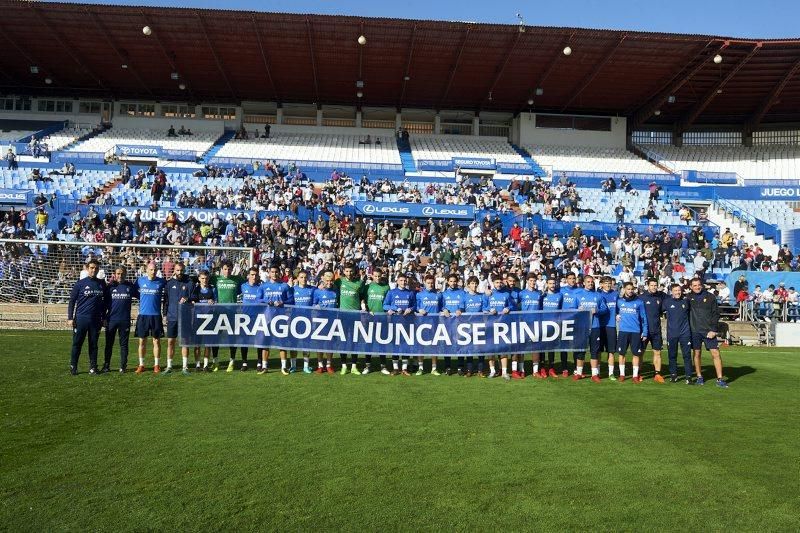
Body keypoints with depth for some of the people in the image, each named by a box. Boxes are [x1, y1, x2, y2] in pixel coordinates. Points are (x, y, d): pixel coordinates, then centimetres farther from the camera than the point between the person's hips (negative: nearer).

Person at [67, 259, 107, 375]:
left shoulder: (102, 284, 8)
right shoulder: (80, 283, -1)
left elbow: (104, 301, 14)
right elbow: (72, 301, 2)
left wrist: (103, 318, 11)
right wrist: (70, 318, -4)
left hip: (96, 320, 2)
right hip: (81, 319, -2)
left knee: (93, 344, 7)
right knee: (77, 344, 3)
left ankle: (93, 367, 13)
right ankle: (73, 367, 13)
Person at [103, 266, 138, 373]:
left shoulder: (130, 286, 3)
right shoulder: (110, 286, 4)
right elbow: (105, 303, 7)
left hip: (125, 320, -1)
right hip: (111, 319, 1)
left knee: (124, 344, 5)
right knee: (109, 343, 8)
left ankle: (123, 366, 11)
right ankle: (106, 365, 18)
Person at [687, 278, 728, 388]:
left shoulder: (710, 297, 1)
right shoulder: (689, 297, 3)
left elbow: (716, 313, 1)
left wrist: (713, 330, -7)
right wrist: (688, 327, -5)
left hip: (709, 331, -1)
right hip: (695, 330, 1)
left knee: (716, 354, -4)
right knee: (697, 354, 7)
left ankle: (720, 379, 2)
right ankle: (699, 377, 19)